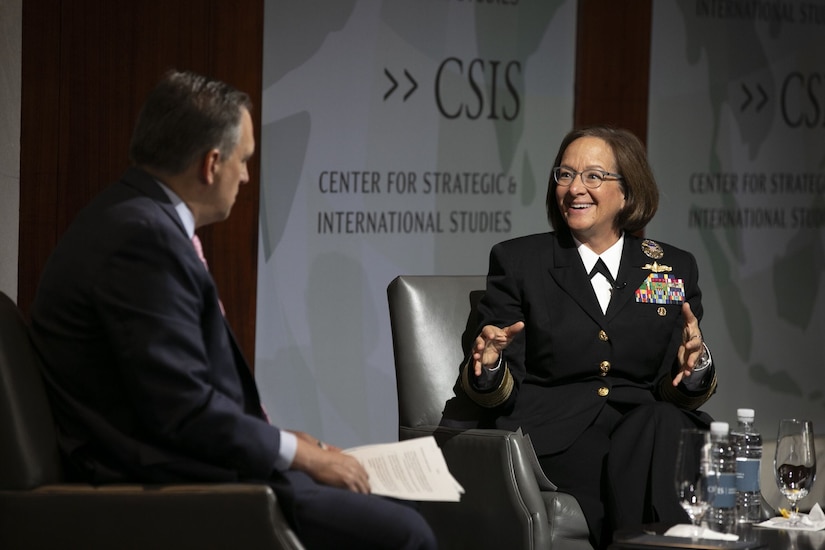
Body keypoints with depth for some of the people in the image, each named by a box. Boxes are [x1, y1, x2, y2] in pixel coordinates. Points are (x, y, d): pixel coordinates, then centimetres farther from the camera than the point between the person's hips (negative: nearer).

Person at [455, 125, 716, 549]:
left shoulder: (675, 268, 17)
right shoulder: (517, 261, 12)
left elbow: (682, 395, 12)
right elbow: (498, 395, 8)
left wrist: (695, 364, -11)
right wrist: (488, 366, -16)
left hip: (649, 426, 3)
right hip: (553, 433, -3)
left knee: (663, 423, -34)